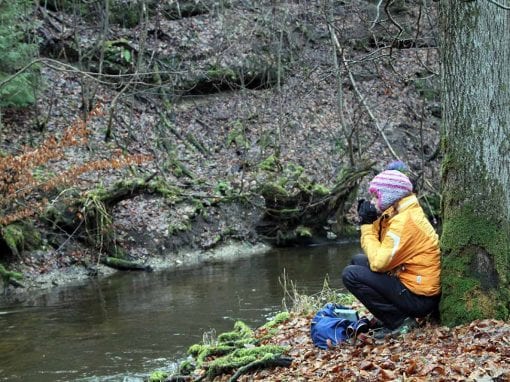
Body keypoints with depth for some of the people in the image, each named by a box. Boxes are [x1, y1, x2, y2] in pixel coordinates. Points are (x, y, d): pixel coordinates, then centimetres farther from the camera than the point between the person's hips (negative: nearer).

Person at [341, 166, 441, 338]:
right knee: (358, 261, 17)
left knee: (351, 274, -13)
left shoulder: (404, 221, -21)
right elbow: (381, 250, 12)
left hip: (418, 298, -10)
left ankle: (398, 321, -8)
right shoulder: (401, 213, 10)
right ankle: (394, 316, 11)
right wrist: (371, 222, 0)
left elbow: (378, 262, -23)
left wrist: (367, 226, -12)